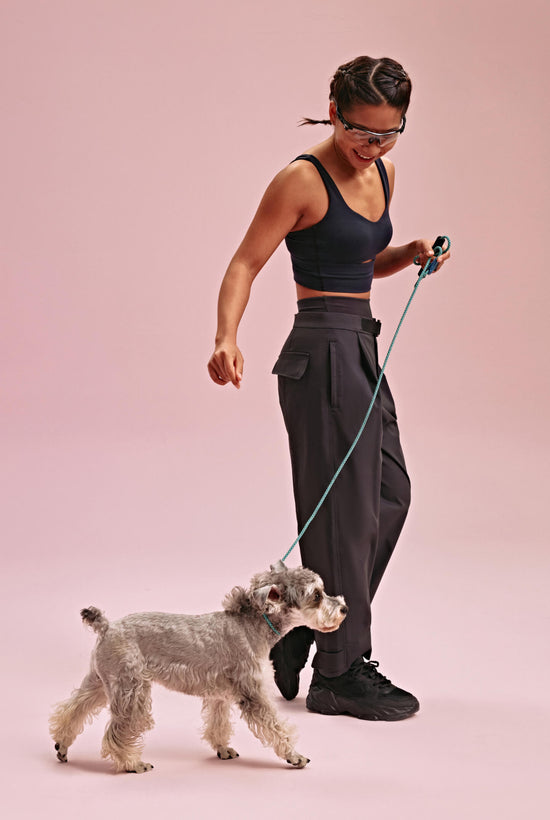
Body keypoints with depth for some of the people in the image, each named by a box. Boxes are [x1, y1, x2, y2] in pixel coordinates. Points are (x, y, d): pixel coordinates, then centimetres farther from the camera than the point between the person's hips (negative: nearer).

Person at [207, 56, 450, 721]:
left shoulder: (381, 173, 10)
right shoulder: (303, 179, -13)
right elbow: (245, 264, -15)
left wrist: (409, 254, 3)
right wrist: (227, 338, -30)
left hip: (361, 349, 9)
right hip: (323, 352, -9)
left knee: (389, 495, 15)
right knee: (345, 508, -2)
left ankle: (298, 637, 26)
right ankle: (341, 674, 11)